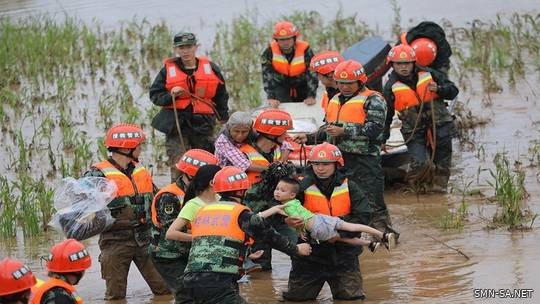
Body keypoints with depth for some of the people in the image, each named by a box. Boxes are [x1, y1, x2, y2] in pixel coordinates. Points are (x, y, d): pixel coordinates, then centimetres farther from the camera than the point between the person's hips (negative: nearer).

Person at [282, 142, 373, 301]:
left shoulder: (349, 187, -3)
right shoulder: (302, 187, -7)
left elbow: (364, 216, -9)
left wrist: (340, 231, -22)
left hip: (343, 252, 0)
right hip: (311, 252, 0)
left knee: (352, 296, -4)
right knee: (296, 296, 5)